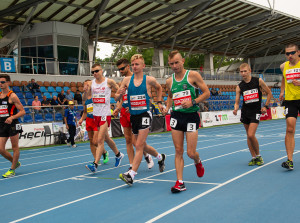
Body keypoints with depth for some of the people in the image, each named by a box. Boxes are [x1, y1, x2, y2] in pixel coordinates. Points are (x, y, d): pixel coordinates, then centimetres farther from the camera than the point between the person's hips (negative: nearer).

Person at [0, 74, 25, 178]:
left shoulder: (12, 96, -8)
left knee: (15, 147, 4)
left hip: (12, 124, -6)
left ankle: (12, 170, 15)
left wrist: (12, 117, -25)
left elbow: (22, 111, -11)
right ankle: (16, 163, 25)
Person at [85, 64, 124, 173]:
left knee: (100, 140, -12)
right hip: (96, 114, 6)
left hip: (105, 114, -6)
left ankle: (95, 164, -14)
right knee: (106, 137, 18)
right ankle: (118, 155, 38)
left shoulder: (109, 82, -4)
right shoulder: (91, 83, 7)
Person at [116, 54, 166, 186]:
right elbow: (116, 98, 4)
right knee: (143, 146, 18)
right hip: (133, 116, 5)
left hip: (145, 114, -5)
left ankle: (131, 175, -17)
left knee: (139, 145, -14)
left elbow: (159, 88, 19)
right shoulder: (127, 80, 3)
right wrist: (120, 94, -17)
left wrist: (159, 102, 11)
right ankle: (160, 157, 45)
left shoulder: (149, 80, -3)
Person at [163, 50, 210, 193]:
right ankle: (180, 182, 5)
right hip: (176, 116, 4)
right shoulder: (169, 81, 8)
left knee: (191, 152, -4)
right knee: (178, 151, 1)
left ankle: (198, 162, 32)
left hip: (191, 116, -4)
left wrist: (192, 102, -17)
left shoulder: (193, 75, -5)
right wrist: (167, 108, 7)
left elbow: (207, 93, -4)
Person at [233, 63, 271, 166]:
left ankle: (258, 156, 5)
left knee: (251, 135, -16)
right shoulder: (239, 87, 0)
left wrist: (266, 106, -2)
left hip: (256, 111, -4)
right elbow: (237, 102, 0)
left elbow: (269, 93, 5)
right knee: (248, 136, 8)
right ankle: (254, 157, 19)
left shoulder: (258, 81, -6)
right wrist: (235, 109, -21)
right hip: (245, 112, 4)